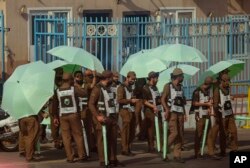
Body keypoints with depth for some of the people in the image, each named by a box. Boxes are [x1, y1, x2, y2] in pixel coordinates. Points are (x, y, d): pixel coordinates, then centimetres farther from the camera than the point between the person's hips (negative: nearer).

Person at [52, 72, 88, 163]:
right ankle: (81, 156, 9)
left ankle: (70, 157, 7)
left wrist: (55, 117, 11)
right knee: (78, 135, 7)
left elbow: (55, 105, 3)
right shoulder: (74, 89, -7)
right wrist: (77, 86, 11)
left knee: (66, 137, 6)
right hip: (74, 114, -2)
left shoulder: (57, 91, 0)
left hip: (62, 116, 2)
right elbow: (84, 94, -1)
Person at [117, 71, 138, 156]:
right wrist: (130, 100, -19)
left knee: (132, 131, 9)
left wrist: (134, 100, 15)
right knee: (125, 131, -6)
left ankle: (128, 148, 17)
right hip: (125, 110, -8)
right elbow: (119, 100, -17)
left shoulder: (130, 87, 20)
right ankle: (124, 150, -2)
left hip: (131, 110, 8)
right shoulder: (122, 87, -6)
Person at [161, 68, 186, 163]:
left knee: (180, 135, 2)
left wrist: (184, 113, 14)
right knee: (174, 133, -16)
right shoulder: (168, 86, -3)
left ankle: (177, 155, 6)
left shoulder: (181, 87, 16)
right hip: (172, 113, -6)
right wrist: (167, 110, -21)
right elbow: (163, 99, -9)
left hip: (180, 113, 6)